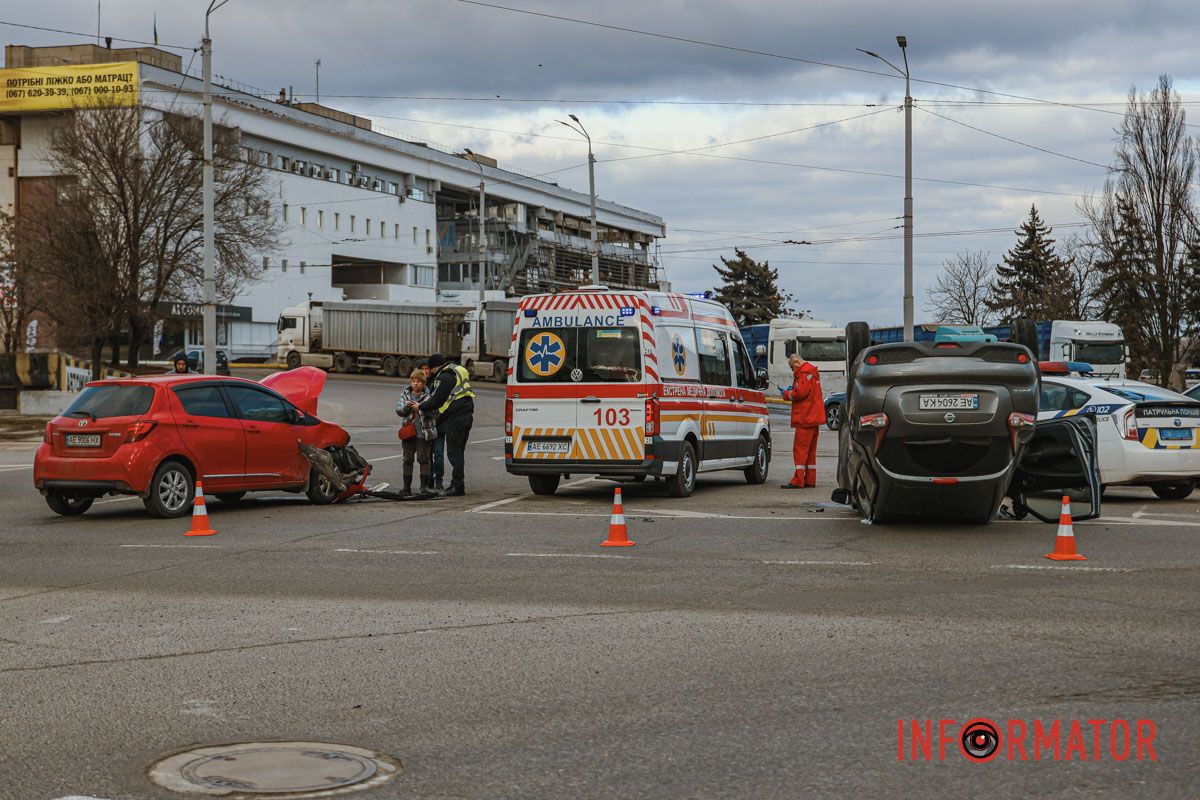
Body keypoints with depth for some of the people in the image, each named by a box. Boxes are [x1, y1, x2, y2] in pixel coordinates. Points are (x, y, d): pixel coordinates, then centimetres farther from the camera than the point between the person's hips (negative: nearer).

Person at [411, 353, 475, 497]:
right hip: (466, 415, 10)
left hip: (455, 418, -10)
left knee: (454, 452, -8)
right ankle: (458, 485, 16)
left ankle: (457, 487, -9)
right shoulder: (458, 371, 20)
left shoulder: (445, 377, -12)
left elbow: (437, 400, -12)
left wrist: (421, 407, 2)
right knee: (459, 451, 13)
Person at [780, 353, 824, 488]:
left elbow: (801, 392, -21)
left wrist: (786, 394, -6)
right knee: (810, 449, 13)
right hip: (813, 417, 10)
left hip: (805, 417, -10)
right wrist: (791, 390, 10)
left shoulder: (805, 373, -13)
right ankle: (810, 479, 16)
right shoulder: (811, 372, 20)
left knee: (800, 448, -11)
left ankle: (798, 481, -14)